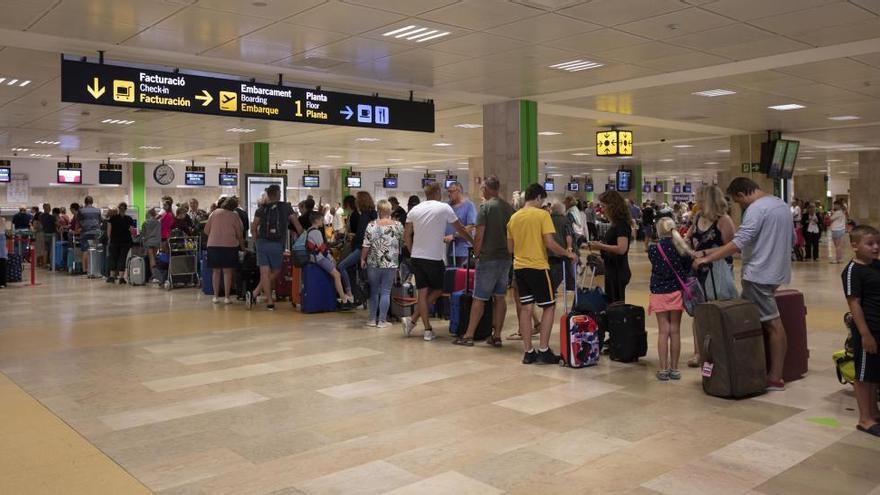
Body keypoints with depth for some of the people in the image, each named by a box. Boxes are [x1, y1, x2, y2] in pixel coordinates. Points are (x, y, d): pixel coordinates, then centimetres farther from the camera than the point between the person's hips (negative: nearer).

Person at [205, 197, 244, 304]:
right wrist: (242, 246, 19)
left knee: (216, 271, 9)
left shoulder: (214, 213, 4)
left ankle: (216, 296, 12)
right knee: (227, 271, 3)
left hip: (213, 245, 2)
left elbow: (206, 230, 6)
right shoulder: (234, 215, -1)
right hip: (229, 245, -2)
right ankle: (226, 297, 1)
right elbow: (239, 234, 4)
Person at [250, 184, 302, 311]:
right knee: (275, 272, 9)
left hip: (262, 243, 2)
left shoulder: (261, 209, 8)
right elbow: (297, 225, 5)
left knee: (265, 272, 1)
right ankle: (256, 294, -1)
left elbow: (253, 228, 2)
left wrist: (258, 240, 15)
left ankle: (269, 302, -4)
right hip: (277, 244, -2)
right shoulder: (286, 207, 5)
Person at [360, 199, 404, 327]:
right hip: (391, 264, -1)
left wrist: (363, 259, 6)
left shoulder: (371, 225, -5)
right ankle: (382, 320, 5)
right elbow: (402, 243, 5)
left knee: (374, 291, 12)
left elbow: (366, 245, -5)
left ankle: (372, 319, 17)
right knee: (386, 292, 3)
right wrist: (398, 255, 23)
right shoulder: (398, 225, -3)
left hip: (373, 263, 1)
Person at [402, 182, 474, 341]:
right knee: (438, 290, 10)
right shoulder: (444, 208, -5)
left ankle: (427, 329, 6)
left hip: (417, 257, 5)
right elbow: (461, 230, 2)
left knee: (423, 292, 8)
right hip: (434, 258, -4)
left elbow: (406, 236, 7)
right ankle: (413, 320, -1)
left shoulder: (414, 210, 7)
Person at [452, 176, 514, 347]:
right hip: (506, 257, 6)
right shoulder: (509, 208, 7)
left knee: (479, 298, 0)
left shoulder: (486, 207, -10)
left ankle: (469, 335, 5)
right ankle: (497, 336, 11)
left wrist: (476, 254, -2)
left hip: (488, 258, -6)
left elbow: (479, 236, -13)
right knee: (500, 297, 9)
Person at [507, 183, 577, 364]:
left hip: (519, 266, 6)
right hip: (538, 266, -6)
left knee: (526, 308, 10)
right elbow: (550, 243, -15)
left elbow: (510, 248, 12)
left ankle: (528, 352, 11)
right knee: (549, 307, 6)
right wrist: (568, 254, -2)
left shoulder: (514, 217, 8)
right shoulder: (542, 215, -9)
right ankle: (543, 350, 3)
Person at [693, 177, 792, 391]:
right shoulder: (782, 204, 15)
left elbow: (738, 243, -25)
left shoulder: (756, 208, -15)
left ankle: (775, 377, 4)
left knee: (772, 323, -3)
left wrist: (706, 258, -25)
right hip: (777, 272, 9)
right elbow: (792, 238, 24)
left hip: (759, 274, -9)